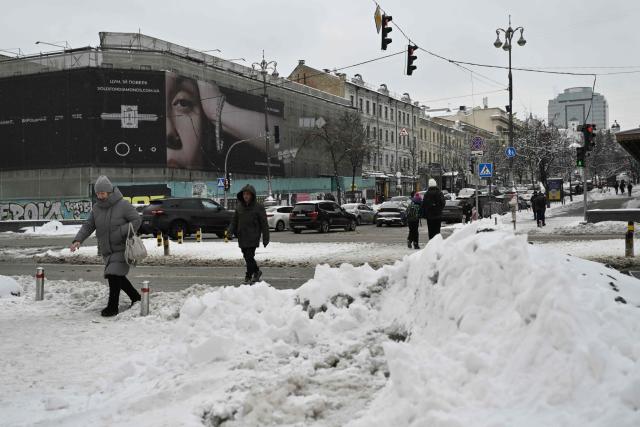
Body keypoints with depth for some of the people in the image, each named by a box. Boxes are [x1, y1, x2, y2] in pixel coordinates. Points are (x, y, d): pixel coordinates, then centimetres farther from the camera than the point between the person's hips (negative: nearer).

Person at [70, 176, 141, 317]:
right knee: (118, 277, 13)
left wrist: (121, 232, -22)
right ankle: (135, 297, 32)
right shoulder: (96, 208, 6)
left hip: (122, 249, -7)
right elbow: (88, 226, 5)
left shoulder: (123, 205, -12)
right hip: (106, 251, 7)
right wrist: (78, 240, -11)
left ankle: (112, 307, -8)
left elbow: (137, 220, -12)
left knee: (114, 275, -17)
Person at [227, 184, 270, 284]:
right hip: (242, 237, 5)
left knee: (250, 257, -10)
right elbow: (234, 221, 13)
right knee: (247, 257, 11)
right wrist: (230, 231, -3)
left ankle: (248, 277, 0)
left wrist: (265, 238, -5)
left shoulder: (258, 207, -5)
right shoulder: (239, 207, 8)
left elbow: (264, 224, -3)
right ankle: (256, 272, 30)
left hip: (253, 238, -5)